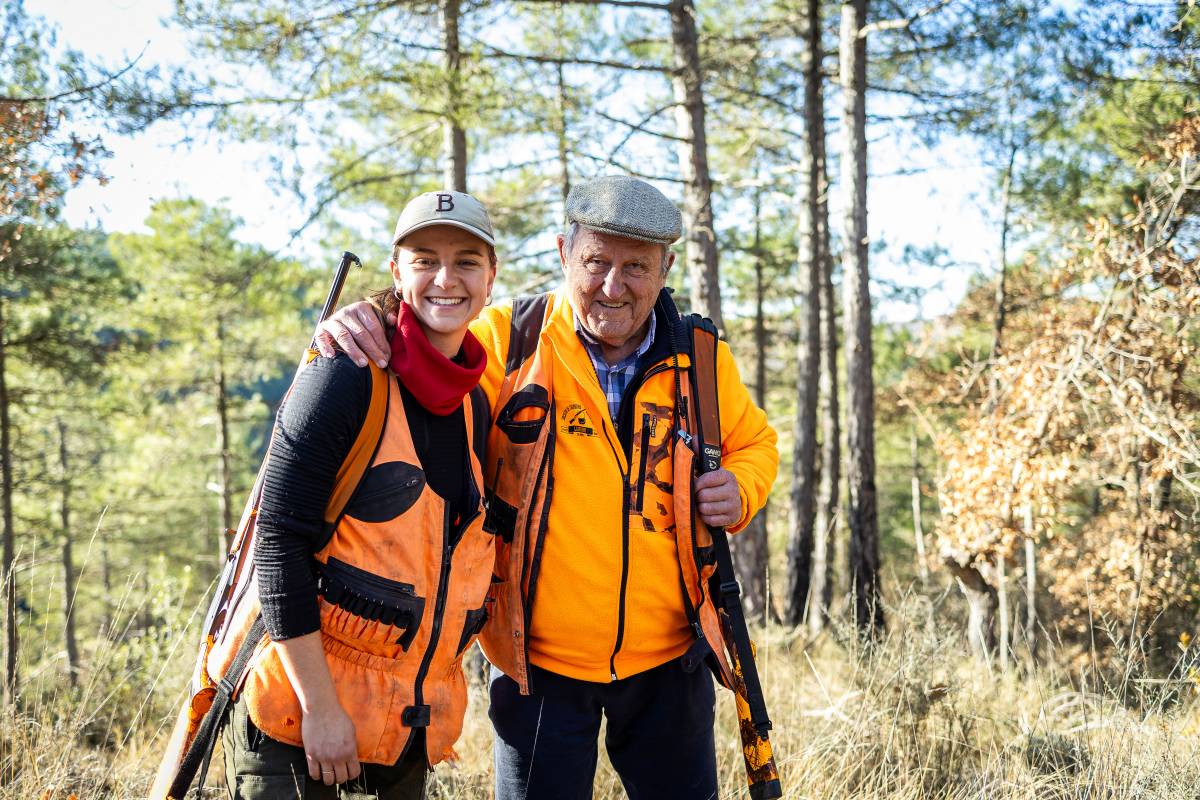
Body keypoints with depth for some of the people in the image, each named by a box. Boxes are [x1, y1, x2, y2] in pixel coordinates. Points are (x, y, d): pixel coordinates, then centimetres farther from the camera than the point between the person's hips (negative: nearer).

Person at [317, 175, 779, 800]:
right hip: (538, 659, -2)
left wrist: (739, 489, -7)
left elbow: (753, 441, 16)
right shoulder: (506, 341, -9)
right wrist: (353, 333, -26)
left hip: (666, 657, 3)